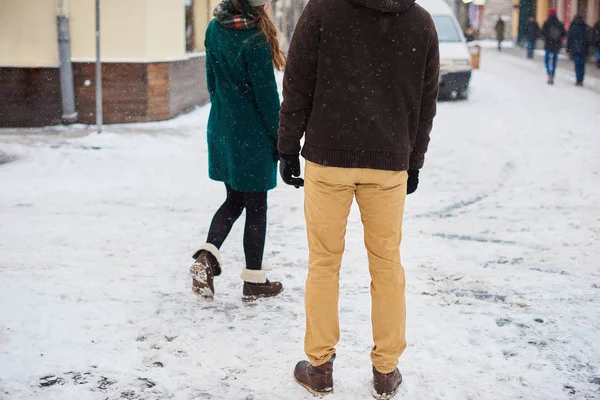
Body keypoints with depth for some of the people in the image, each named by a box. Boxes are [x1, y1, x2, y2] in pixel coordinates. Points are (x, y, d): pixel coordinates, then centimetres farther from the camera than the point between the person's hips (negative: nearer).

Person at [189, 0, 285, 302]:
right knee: (256, 207, 6)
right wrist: (281, 139, -6)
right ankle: (254, 282, 16)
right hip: (252, 136, -7)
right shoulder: (255, 39, -20)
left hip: (221, 128, 7)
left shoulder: (214, 29, 2)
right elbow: (265, 94, -16)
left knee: (234, 200, 20)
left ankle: (207, 257, -1)